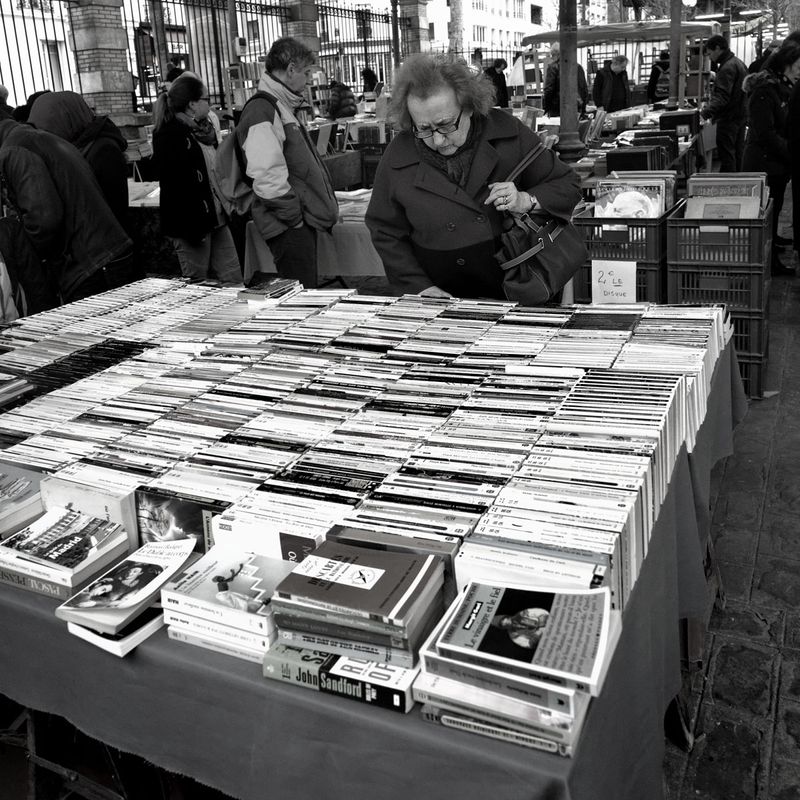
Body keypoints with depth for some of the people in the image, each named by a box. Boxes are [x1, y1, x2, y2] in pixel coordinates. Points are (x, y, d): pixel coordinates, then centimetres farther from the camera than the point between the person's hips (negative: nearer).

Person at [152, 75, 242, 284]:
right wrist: (193, 228, -23)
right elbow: (174, 185, -19)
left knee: (233, 280, 8)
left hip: (216, 219, 9)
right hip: (192, 224, -8)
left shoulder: (204, 130, 14)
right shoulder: (169, 136, -13)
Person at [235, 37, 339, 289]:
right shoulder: (261, 111, -16)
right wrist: (295, 216, -17)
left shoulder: (285, 107, 18)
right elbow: (267, 176, -26)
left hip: (304, 222, 10)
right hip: (291, 228, -10)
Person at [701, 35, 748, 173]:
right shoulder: (739, 63, 15)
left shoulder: (727, 68, -18)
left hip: (728, 119, -10)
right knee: (738, 153, 16)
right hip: (741, 115, 10)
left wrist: (707, 112, -34)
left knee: (726, 156, -7)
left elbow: (722, 97, -27)